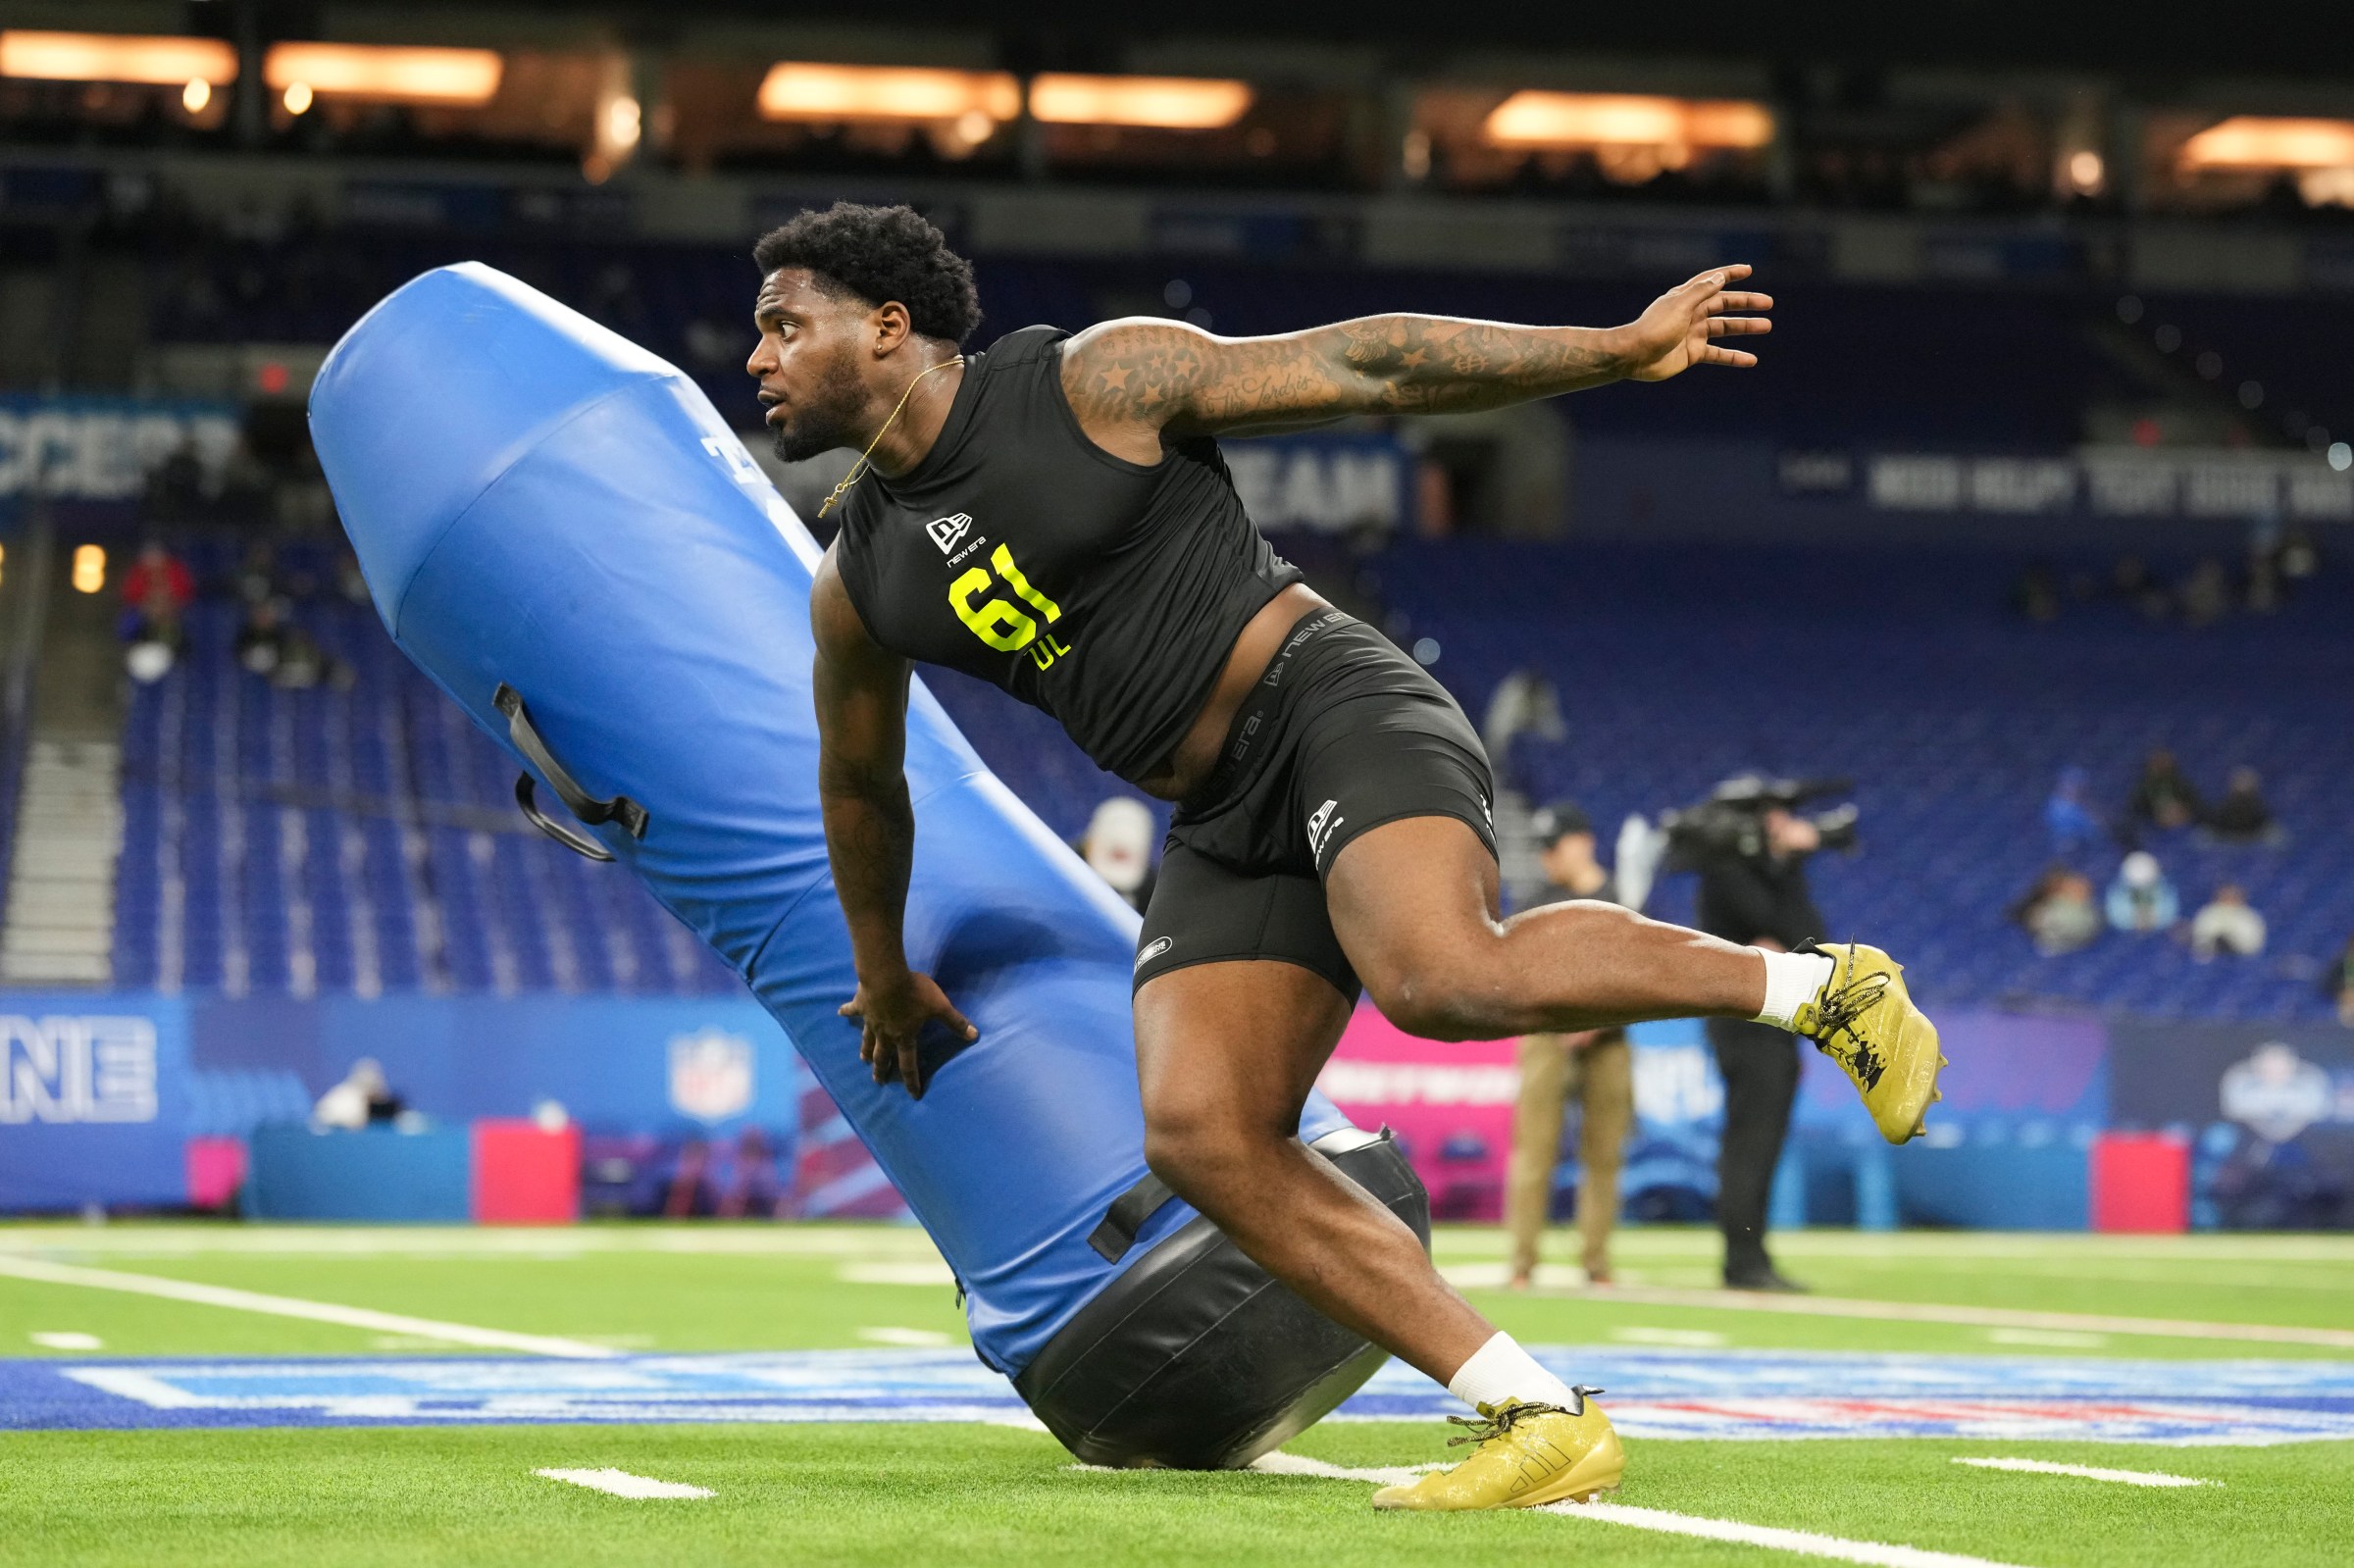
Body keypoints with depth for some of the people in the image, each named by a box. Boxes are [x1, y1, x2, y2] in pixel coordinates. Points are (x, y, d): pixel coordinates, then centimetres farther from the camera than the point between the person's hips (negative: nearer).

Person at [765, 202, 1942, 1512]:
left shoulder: (1102, 379, -6)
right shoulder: (859, 583, 10)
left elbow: (1365, 364, -6)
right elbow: (860, 785, 27)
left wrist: (1623, 350, -10)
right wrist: (884, 977, 38)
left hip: (1336, 712, -6)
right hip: (1226, 834, 6)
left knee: (1441, 978, -34)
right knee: (1201, 1133, -15)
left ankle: (1814, 986, -16)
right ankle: (1542, 1419, -15)